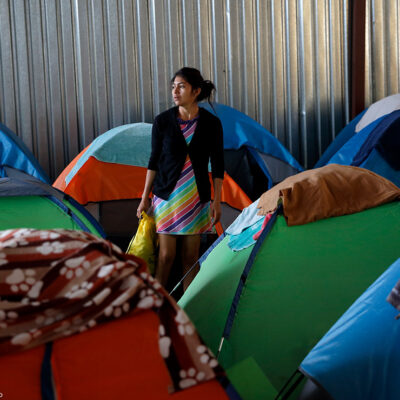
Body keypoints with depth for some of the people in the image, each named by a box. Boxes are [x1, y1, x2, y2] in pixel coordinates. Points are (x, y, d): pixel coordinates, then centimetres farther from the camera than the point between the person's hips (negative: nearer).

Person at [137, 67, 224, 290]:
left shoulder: (211, 123, -4)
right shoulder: (162, 121, -3)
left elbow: (218, 165, 1)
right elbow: (154, 160, 4)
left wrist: (217, 201, -1)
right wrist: (145, 197, 4)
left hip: (197, 197, 1)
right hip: (167, 195, 0)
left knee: (191, 257, 6)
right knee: (166, 255, -2)